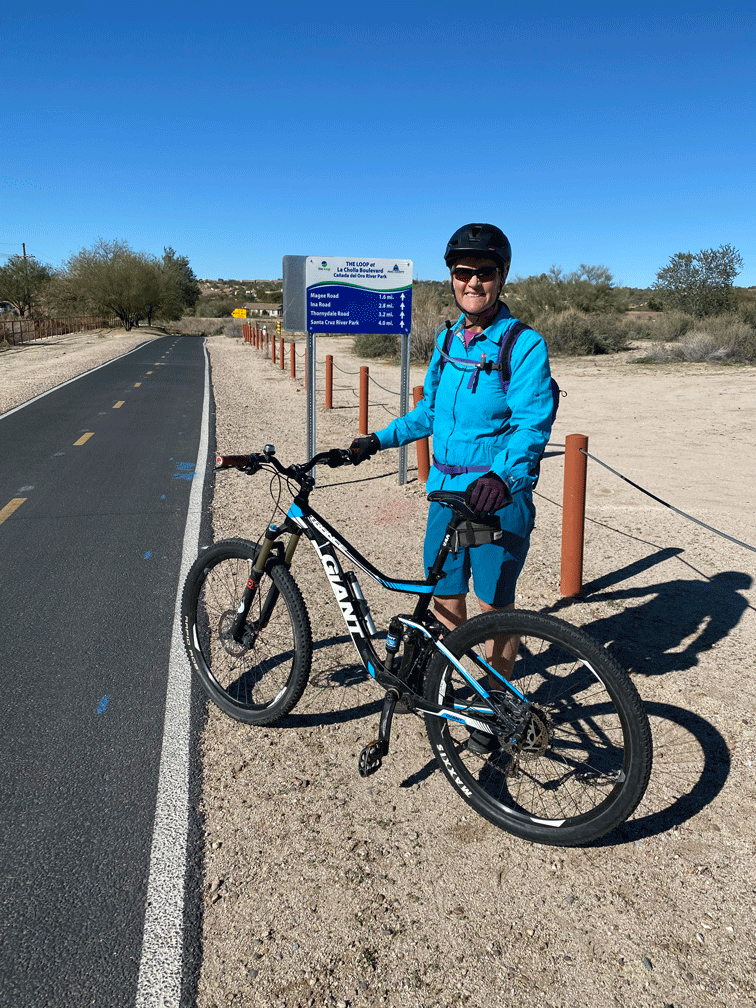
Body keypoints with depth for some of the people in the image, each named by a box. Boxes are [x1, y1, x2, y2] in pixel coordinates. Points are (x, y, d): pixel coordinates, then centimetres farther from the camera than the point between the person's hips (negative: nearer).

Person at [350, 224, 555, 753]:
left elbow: (532, 424, -22)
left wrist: (502, 476, -39)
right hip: (445, 488, 6)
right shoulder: (447, 341, 9)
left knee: (496, 605, 6)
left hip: (499, 494, -5)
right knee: (445, 596, 14)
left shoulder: (524, 345, -12)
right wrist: (380, 439, 11)